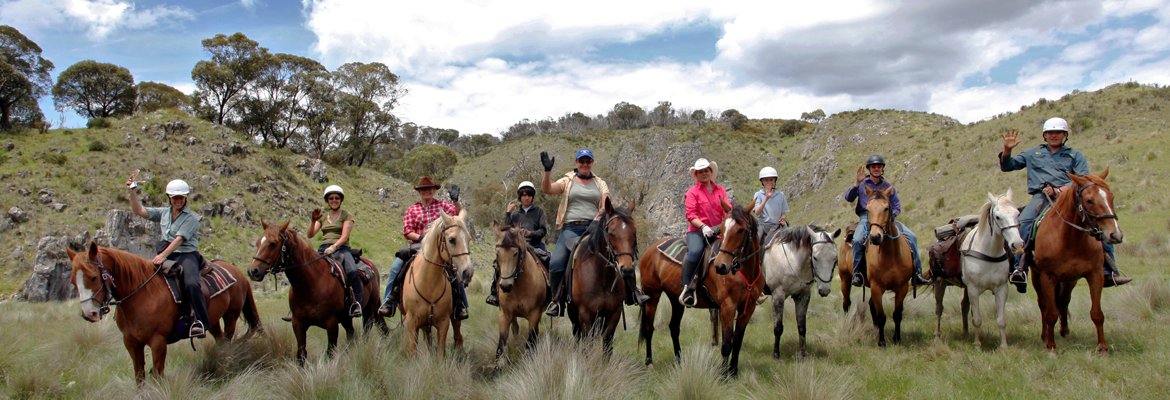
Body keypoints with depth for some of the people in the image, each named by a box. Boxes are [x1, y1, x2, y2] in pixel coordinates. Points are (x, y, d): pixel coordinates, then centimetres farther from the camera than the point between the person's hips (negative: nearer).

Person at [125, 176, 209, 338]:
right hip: (163, 254, 7)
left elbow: (179, 239, -14)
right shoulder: (163, 213, 16)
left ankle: (201, 323, -27)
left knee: (191, 284, -30)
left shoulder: (191, 218, -3)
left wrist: (163, 255, -24)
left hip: (186, 255, -7)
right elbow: (138, 211, 13)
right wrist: (132, 191, 2)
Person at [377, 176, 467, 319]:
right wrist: (420, 237, -15)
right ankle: (389, 302, -9)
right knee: (396, 267, -18)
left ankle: (460, 305, -10)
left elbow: (459, 214, -3)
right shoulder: (412, 209, 10)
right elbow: (407, 231, 3)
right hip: (417, 245, 1)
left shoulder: (442, 205, 10)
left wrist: (455, 200, -20)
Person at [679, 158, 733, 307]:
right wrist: (703, 226, -23)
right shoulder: (693, 191, 3)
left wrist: (724, 203, -11)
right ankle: (686, 288, -29)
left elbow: (728, 210, 12)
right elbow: (691, 215, -7)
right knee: (695, 251, -33)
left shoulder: (720, 190, 15)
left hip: (717, 231, 4)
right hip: (697, 231, -4)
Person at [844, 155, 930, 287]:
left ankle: (917, 274, -3)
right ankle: (856, 273, -19)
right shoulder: (862, 184, 7)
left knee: (911, 236, -10)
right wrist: (857, 183, -17)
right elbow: (848, 198, -6)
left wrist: (891, 215, -5)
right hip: (866, 218, -3)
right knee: (858, 239, -33)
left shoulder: (888, 186, 14)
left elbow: (897, 205, 16)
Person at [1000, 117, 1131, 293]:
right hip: (1041, 197, -1)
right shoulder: (1033, 153, 25)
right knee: (1023, 222, -32)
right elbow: (1007, 166, 24)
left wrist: (1059, 190, -12)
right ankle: (1019, 270, -37)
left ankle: (1109, 272, -13)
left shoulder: (1075, 155, 20)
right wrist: (1007, 150, 2)